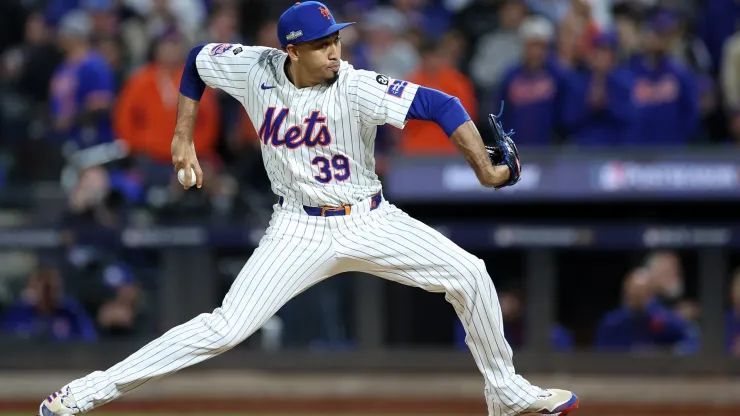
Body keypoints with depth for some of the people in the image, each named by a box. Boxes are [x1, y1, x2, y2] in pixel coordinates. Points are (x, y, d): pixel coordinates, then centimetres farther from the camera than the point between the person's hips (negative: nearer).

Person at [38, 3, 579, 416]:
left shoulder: (356, 87, -19)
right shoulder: (254, 70, -11)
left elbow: (440, 106, -28)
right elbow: (198, 59, 10)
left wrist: (484, 168, -38)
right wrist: (184, 139, 10)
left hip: (370, 222, 1)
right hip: (300, 231, -1)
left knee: (469, 273, -9)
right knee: (226, 329, -14)